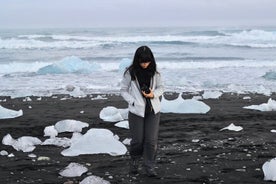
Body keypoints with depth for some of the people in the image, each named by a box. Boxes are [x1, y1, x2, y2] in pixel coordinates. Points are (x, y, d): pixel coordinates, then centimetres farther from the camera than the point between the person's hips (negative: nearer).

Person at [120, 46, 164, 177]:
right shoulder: (130, 73, -8)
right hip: (136, 111, -2)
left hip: (153, 111, 2)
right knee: (137, 140, 4)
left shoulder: (154, 72, -1)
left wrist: (153, 94, -12)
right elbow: (123, 90, -1)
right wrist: (134, 102, -13)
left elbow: (160, 87, 10)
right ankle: (134, 161, 32)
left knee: (151, 141, -1)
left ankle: (150, 167, 12)